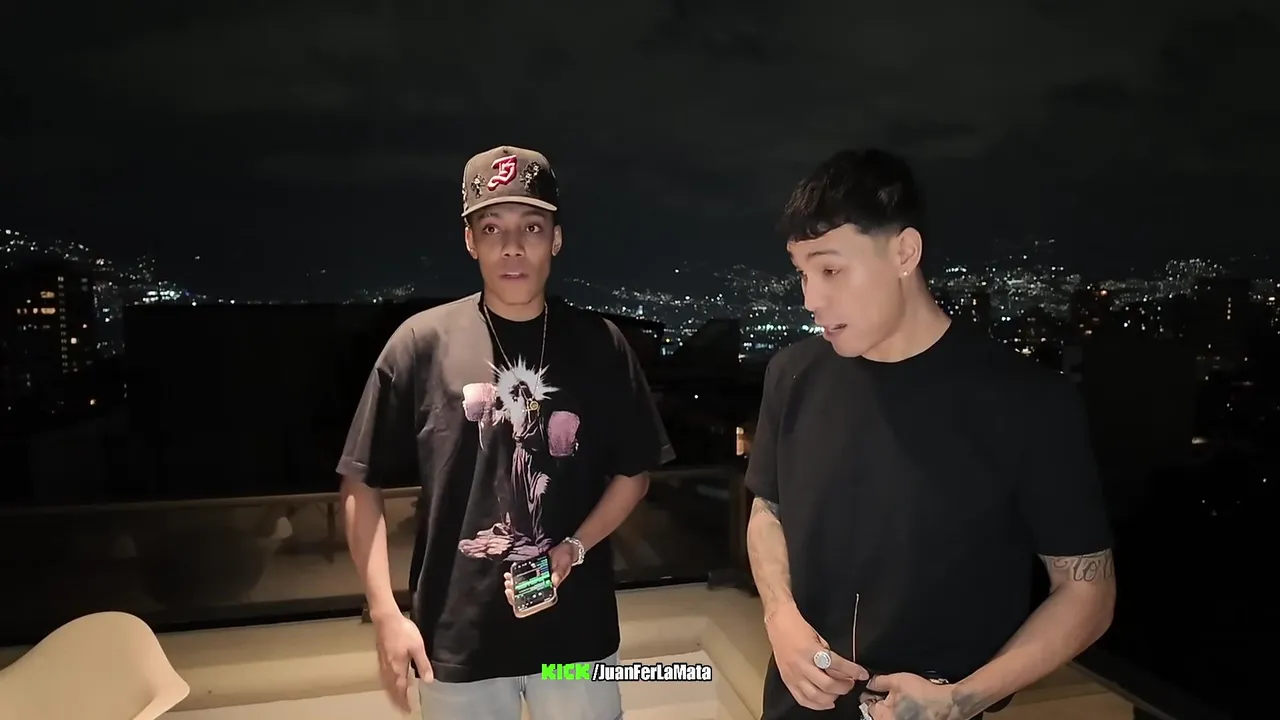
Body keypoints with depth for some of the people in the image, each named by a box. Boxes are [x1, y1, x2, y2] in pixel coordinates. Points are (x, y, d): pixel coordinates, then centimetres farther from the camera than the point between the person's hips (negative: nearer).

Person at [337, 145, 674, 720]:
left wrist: (575, 548, -10)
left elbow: (634, 473, 5)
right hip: (456, 638, -1)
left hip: (576, 631, 1)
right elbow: (361, 484, -2)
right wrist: (386, 614, -8)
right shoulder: (422, 342, -8)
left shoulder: (599, 344, -4)